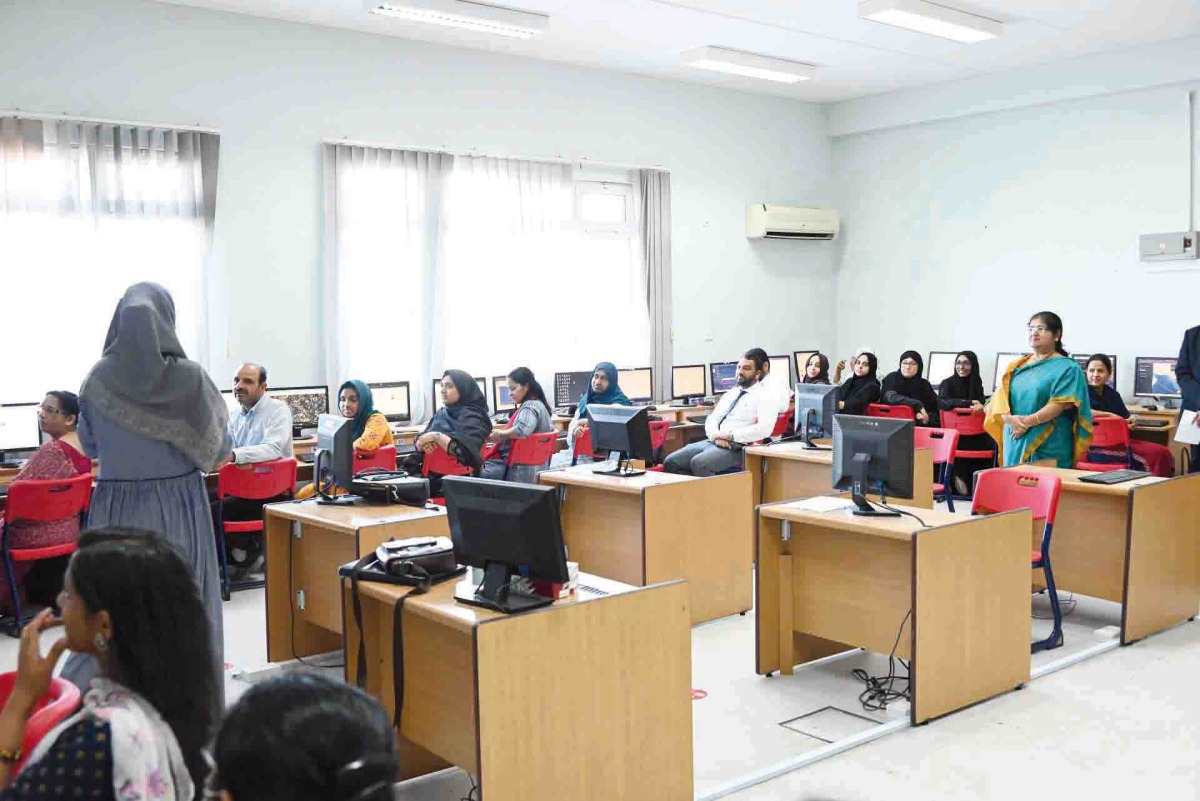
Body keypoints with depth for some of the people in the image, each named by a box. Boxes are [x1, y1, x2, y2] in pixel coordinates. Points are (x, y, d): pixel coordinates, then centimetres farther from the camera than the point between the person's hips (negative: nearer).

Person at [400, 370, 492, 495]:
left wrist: (436, 436, -19)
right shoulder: (442, 413, 16)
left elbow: (466, 451, -22)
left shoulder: (473, 417, -6)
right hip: (431, 474, 7)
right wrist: (423, 444, -9)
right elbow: (419, 443, 14)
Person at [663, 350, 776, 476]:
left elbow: (764, 429, -16)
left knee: (699, 463, -33)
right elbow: (712, 420, 15)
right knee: (671, 462, -10)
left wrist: (730, 436, -18)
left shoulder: (765, 397, 0)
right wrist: (716, 436, -8)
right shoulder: (729, 394, 22)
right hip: (711, 441, 8)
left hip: (737, 447, -8)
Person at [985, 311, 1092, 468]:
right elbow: (1000, 396, 6)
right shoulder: (1016, 367, 16)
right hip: (1015, 443, 5)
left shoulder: (1067, 368, 0)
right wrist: (1010, 418, -14)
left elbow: (1061, 404, -12)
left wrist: (1027, 422, -17)